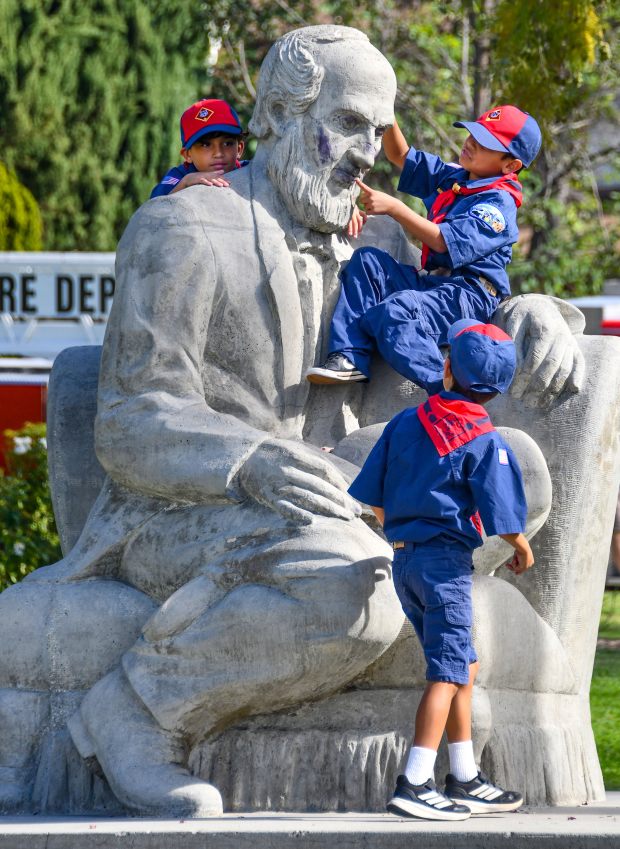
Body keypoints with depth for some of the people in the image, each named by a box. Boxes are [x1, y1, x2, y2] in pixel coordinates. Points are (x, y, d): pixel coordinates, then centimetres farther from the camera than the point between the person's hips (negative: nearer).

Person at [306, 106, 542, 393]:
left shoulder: (499, 203, -10)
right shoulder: (451, 177, 18)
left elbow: (444, 241, -20)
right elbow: (401, 157, 27)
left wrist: (393, 207, -20)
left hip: (470, 294, -10)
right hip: (433, 283, 10)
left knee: (394, 313, -32)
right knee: (367, 262, -5)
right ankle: (351, 358, -18)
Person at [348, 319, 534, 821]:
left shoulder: (407, 422, 7)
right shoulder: (485, 442, -11)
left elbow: (371, 496, 10)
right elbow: (502, 517, -14)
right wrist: (523, 549, 7)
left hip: (405, 559, 7)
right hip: (446, 560, -7)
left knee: (463, 666, 17)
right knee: (449, 671, -6)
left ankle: (465, 781, 19)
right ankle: (414, 785, -15)